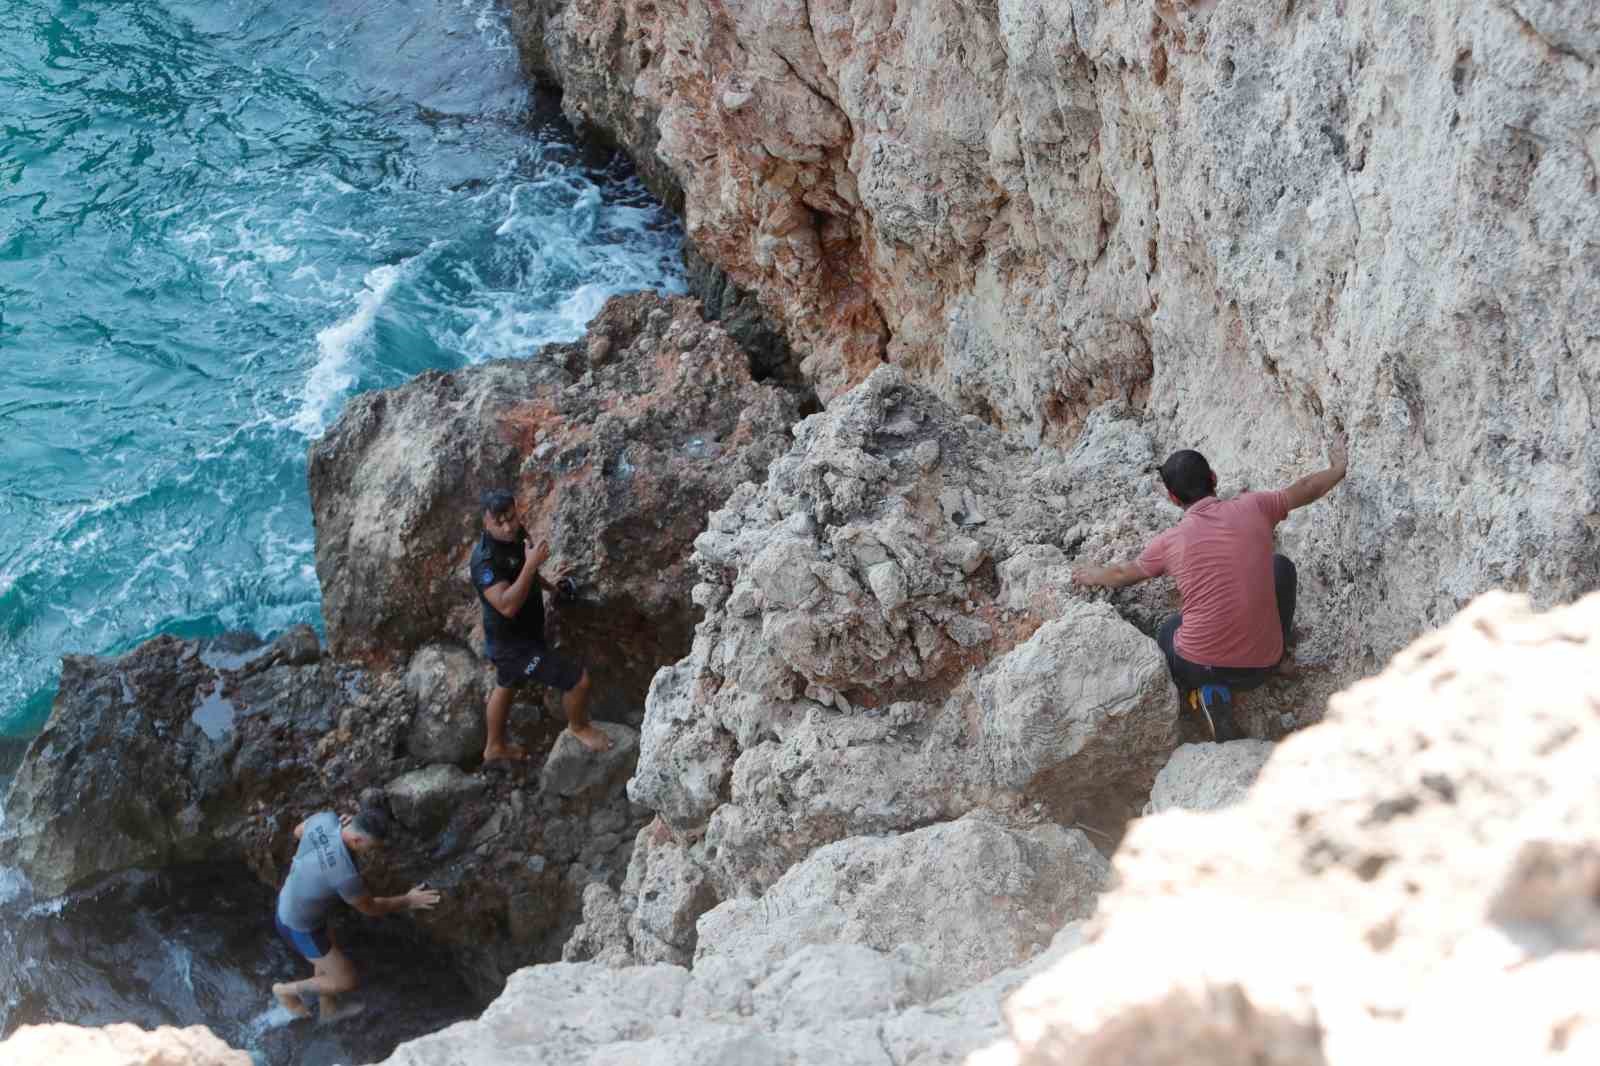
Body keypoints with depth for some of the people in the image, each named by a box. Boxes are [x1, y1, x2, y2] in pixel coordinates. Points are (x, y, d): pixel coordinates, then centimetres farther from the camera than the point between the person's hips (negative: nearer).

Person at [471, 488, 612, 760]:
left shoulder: (517, 535, -5)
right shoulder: (485, 560, -33)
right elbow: (507, 606, -42)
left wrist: (550, 586, 19)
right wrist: (531, 564, -44)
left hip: (524, 633, 10)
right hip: (513, 643, -10)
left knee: (505, 685, 30)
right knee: (578, 679, -8)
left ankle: (495, 747, 52)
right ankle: (578, 726, 22)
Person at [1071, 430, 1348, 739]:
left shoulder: (1170, 542, -4)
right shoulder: (1253, 508, -4)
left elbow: (1124, 574, 17)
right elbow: (1306, 489, 15)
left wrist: (1092, 576, 40)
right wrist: (1338, 468, 37)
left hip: (1198, 665, -3)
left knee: (1168, 632, 35)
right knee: (1281, 566, 25)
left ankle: (1206, 689, 7)